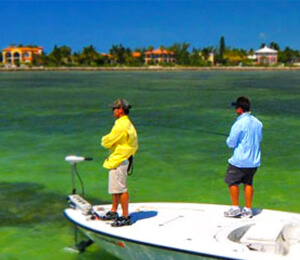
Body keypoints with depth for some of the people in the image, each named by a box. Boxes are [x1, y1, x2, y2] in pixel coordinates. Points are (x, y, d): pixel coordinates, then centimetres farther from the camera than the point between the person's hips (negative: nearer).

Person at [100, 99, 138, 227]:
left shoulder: (121, 125, -20)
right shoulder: (129, 124, 13)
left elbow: (107, 142, -17)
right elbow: (135, 145, 19)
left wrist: (104, 139, 5)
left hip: (118, 161, -11)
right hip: (118, 160, 11)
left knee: (121, 189, -6)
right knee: (114, 188, 19)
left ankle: (126, 217, 0)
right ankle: (113, 212, 30)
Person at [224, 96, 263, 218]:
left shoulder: (239, 124, -18)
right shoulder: (258, 122, 3)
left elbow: (231, 143, -13)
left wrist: (228, 140, 7)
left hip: (239, 160, -6)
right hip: (254, 160, 7)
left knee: (232, 182, 9)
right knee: (248, 183, 15)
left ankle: (235, 208, 13)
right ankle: (248, 210, 18)